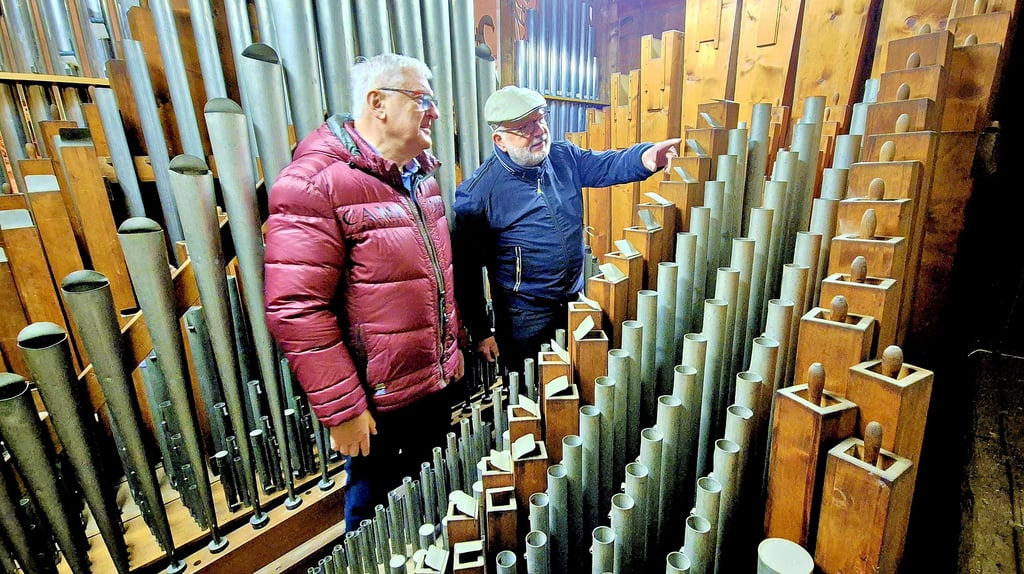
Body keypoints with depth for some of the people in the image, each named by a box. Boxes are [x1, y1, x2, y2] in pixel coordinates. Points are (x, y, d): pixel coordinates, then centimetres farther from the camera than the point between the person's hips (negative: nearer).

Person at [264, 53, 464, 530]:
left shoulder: (420, 171, 7)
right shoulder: (314, 183, -19)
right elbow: (296, 310, -23)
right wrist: (341, 410, -19)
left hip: (439, 383, 8)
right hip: (380, 400, -8)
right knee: (376, 510, 18)